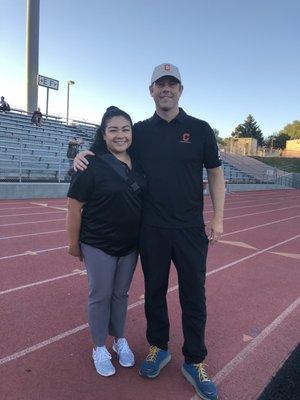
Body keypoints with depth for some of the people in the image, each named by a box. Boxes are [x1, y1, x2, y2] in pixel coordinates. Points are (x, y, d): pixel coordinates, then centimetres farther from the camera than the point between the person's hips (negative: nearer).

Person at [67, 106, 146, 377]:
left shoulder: (138, 163, 1)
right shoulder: (92, 165, -15)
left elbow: (146, 199, 12)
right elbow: (74, 207, -12)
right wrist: (74, 243, -8)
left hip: (130, 245, 5)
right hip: (98, 245, -4)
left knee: (121, 293, 19)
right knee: (100, 296, 10)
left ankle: (120, 340, 40)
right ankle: (99, 348, 32)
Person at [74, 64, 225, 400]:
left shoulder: (200, 129, 2)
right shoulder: (140, 131, 6)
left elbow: (215, 174, 5)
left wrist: (218, 218, -2)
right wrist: (84, 153, -6)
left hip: (191, 229, -1)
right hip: (151, 229, 2)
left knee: (193, 295, 8)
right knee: (154, 290, 15)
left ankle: (194, 361, 29)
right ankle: (158, 348, 38)